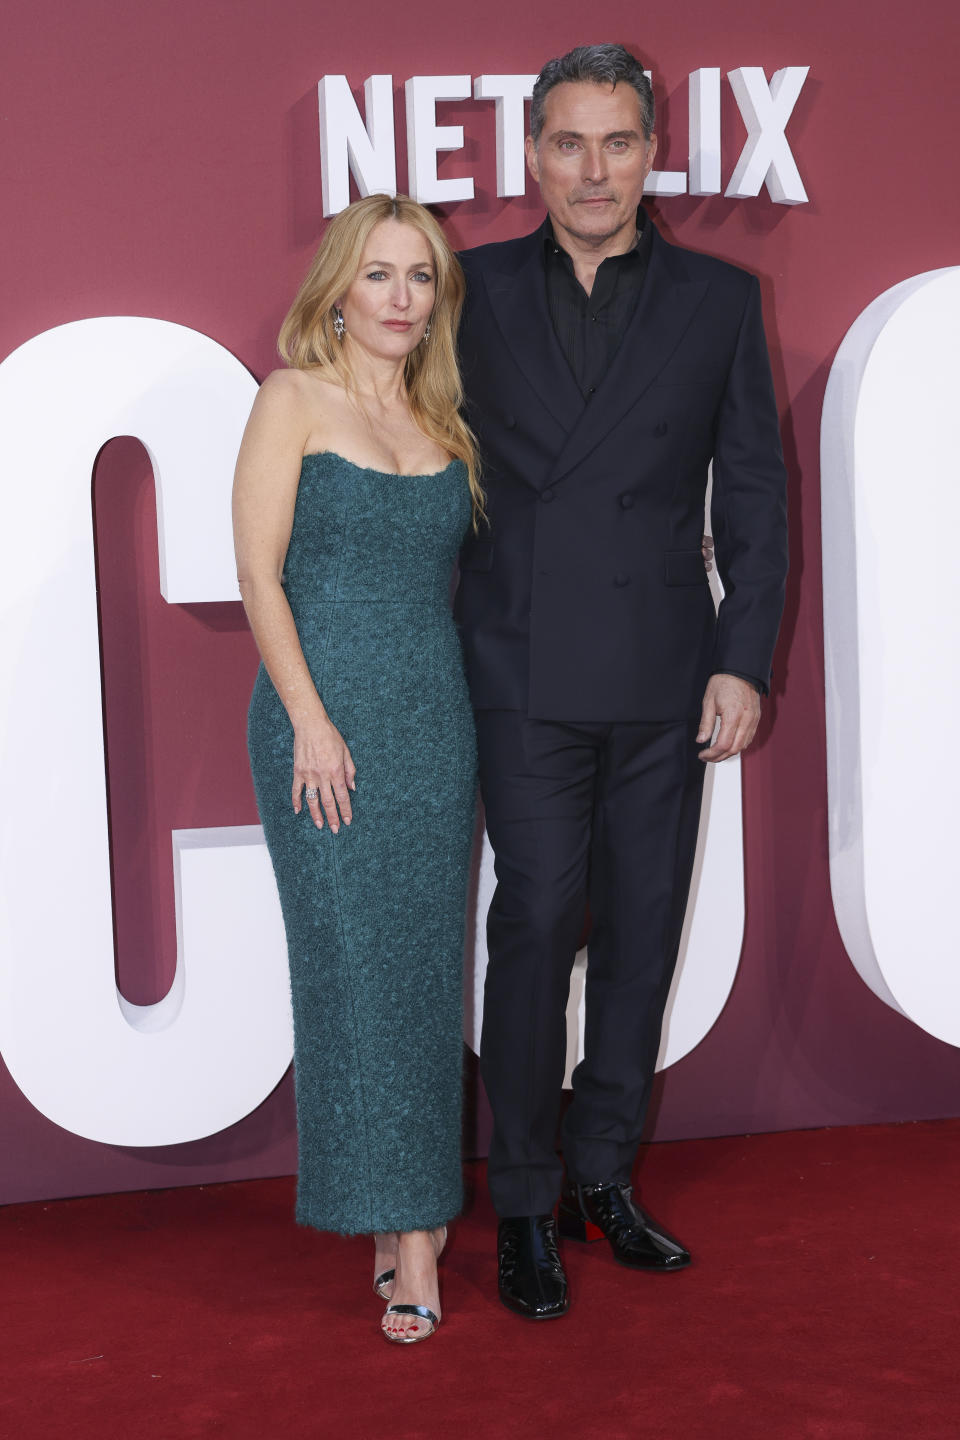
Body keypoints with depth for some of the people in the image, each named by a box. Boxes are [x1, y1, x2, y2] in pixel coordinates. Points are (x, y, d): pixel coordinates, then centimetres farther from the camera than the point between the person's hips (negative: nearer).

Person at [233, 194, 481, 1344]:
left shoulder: (441, 421, 14)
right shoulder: (294, 400, -1)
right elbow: (259, 572, -6)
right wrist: (311, 721, -13)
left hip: (437, 717, 5)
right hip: (327, 710, -5)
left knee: (425, 958, 6)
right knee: (354, 956, -4)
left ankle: (408, 1209, 15)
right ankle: (405, 1227, 4)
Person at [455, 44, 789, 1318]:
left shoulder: (720, 301, 4)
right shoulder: (476, 290, 3)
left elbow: (752, 495, 5)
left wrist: (745, 663, -3)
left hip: (664, 674, 2)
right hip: (527, 674, -1)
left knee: (644, 927, 7)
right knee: (537, 925, -3)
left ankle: (604, 1176, 23)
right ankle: (526, 1202, 10)